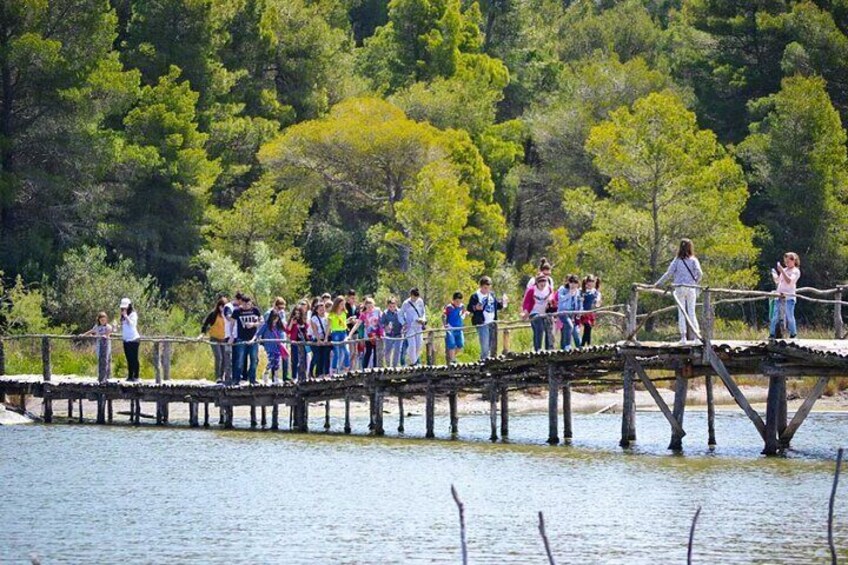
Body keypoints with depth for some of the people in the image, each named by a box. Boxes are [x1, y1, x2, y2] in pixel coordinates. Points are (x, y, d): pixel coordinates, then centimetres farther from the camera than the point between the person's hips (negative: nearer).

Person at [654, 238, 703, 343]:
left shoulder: (677, 260, 0)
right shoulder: (693, 260, 0)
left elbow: (669, 274, -3)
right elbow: (699, 273, -11)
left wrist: (658, 283, 5)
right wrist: (696, 281, 9)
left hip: (679, 288, -1)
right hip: (691, 288, 1)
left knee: (681, 313, 5)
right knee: (692, 313, 6)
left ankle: (683, 337, 1)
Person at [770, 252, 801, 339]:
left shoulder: (796, 271, 0)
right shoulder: (784, 270, 20)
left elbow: (789, 281, -16)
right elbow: (777, 281, 25)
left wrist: (782, 271, -19)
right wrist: (774, 275, 7)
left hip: (789, 297, -6)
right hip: (779, 296, 6)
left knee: (789, 316, -5)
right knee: (775, 316, 1)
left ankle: (793, 335, 4)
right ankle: (772, 334, 2)